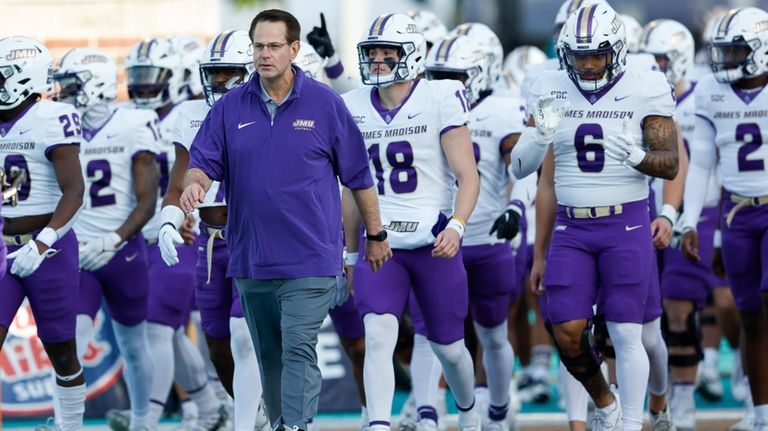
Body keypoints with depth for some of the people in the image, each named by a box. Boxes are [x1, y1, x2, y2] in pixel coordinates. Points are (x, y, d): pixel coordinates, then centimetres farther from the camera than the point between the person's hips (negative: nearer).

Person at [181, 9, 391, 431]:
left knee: (298, 351, -12)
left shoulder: (324, 104, -2)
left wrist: (376, 235, 9)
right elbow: (203, 161, 1)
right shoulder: (230, 108, 5)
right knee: (269, 356, 13)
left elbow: (358, 175, 5)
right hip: (251, 260, 4)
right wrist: (194, 184, -24)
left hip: (309, 258, -4)